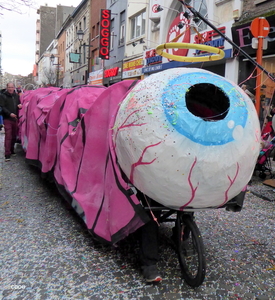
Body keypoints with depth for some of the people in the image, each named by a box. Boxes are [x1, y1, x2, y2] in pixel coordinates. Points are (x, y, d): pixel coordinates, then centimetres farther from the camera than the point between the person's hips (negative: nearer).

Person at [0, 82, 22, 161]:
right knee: (8, 136, -10)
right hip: (7, 119, -5)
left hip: (15, 118, 5)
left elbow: (19, 103, 23)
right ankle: (7, 154, -10)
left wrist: (20, 105, -2)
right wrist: (10, 114, -25)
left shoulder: (16, 95, 12)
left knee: (14, 136, 11)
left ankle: (11, 150, 25)